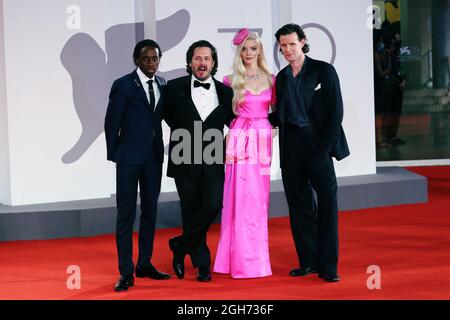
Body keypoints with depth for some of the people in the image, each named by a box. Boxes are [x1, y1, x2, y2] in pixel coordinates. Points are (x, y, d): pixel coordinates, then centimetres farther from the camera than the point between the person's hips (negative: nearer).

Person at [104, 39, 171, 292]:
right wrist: (113, 155, -1)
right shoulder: (123, 85, -8)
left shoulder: (162, 84, 7)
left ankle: (145, 264, 22)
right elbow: (112, 122, -4)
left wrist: (161, 149, 4)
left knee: (150, 211, 11)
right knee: (126, 213, -3)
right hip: (129, 156, -5)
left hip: (154, 155, 5)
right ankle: (126, 272, 0)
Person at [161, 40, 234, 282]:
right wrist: (182, 132, 10)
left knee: (213, 207, -11)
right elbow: (166, 115, 13)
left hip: (213, 162, 1)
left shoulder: (225, 92, 7)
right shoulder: (175, 88, 2)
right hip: (185, 161, -1)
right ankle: (202, 264, 17)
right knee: (191, 212, 3)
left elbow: (231, 121, 15)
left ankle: (180, 247, 10)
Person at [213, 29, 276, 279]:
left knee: (259, 199, 6)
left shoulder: (271, 79, 9)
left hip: (263, 142, 3)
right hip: (240, 142, -3)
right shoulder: (231, 80, 2)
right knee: (242, 198, -5)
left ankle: (256, 256, 13)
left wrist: (273, 129, 1)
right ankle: (243, 260, -1)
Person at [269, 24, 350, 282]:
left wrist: (325, 145, -12)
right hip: (291, 146, 5)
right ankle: (308, 262, 13)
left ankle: (328, 266, -7)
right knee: (299, 205, 6)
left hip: (317, 144, -5)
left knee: (328, 199, -10)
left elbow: (335, 111, -5)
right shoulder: (282, 77, 15)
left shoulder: (323, 71, -1)